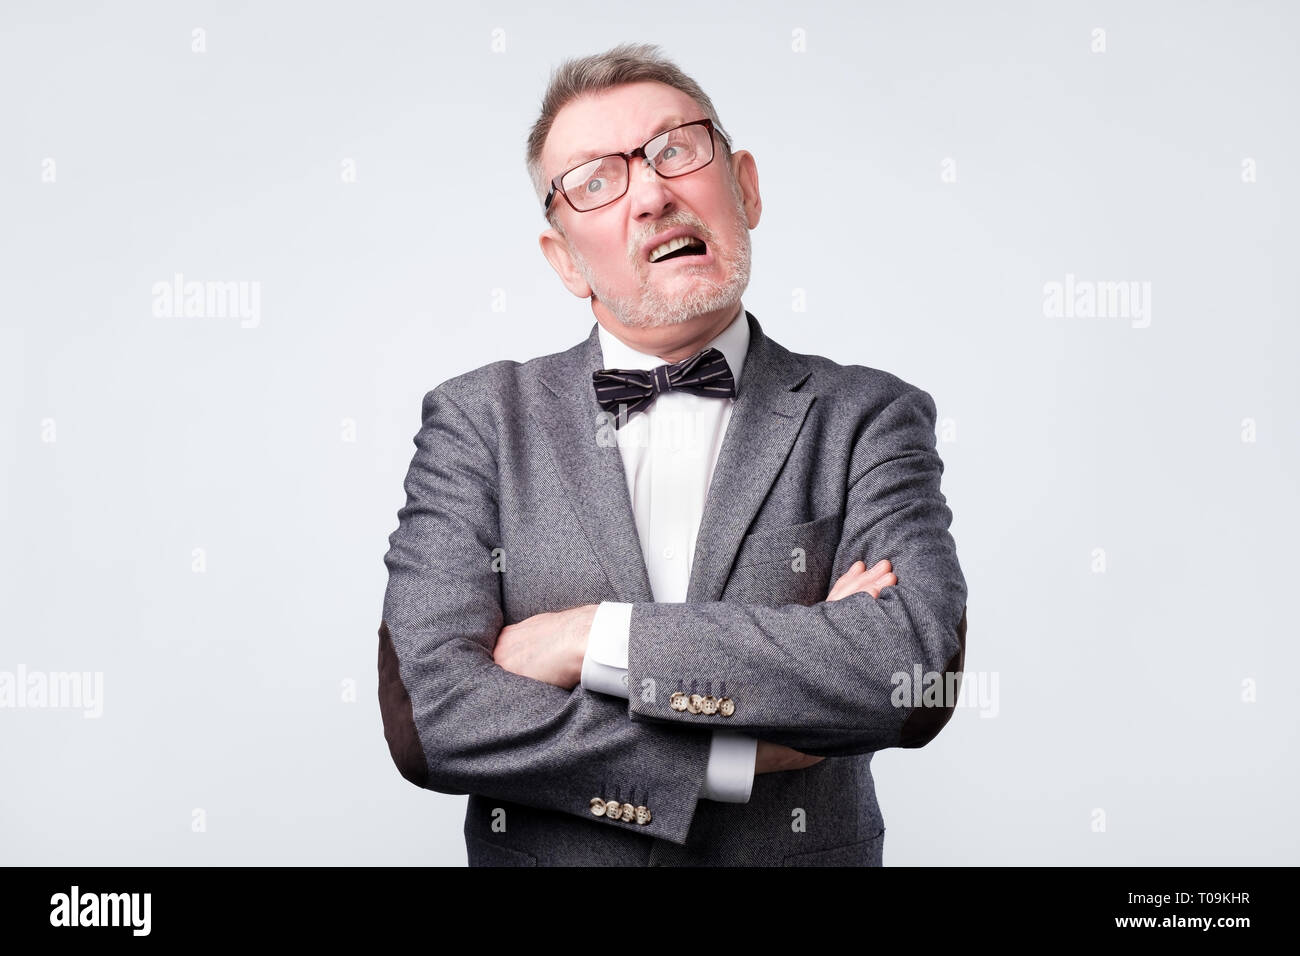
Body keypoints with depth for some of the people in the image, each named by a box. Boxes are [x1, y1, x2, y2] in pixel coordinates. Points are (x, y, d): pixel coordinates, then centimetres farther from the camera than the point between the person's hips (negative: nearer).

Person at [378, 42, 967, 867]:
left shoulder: (869, 419, -4)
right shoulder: (476, 423, -3)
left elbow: (919, 673, -18)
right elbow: (428, 710, -13)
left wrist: (595, 638, -19)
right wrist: (744, 753, -17)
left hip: (805, 852, 0)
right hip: (539, 854, 0)